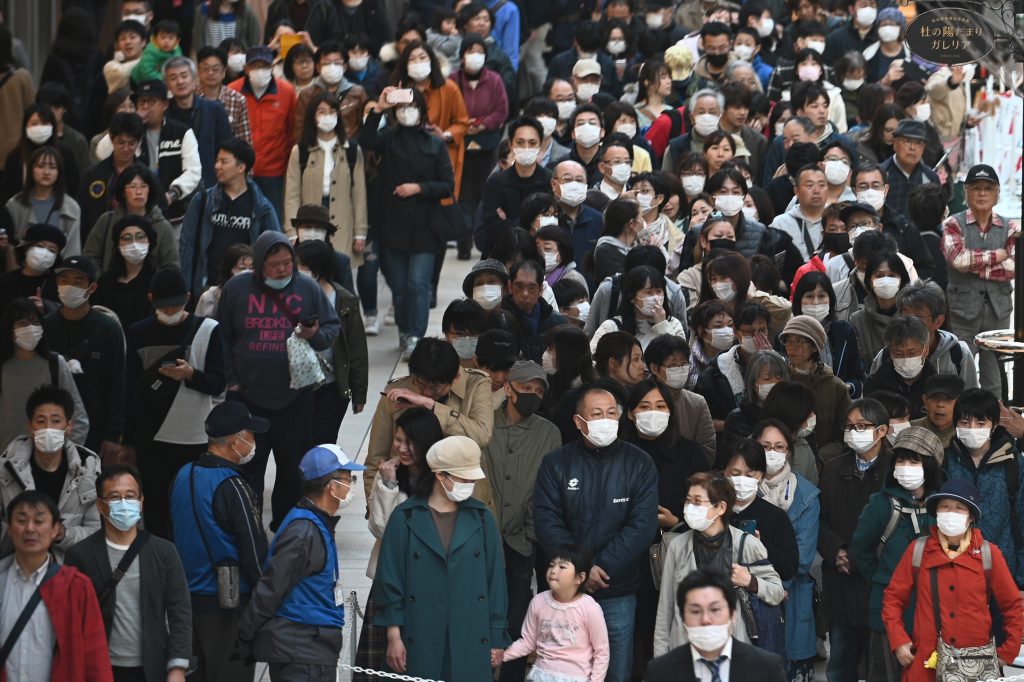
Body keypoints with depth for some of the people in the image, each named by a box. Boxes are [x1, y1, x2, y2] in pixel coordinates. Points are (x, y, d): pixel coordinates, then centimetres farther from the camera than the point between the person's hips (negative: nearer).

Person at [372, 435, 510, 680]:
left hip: (470, 643, 2)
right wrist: (393, 635, -3)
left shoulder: (481, 518, 7)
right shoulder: (406, 518, 0)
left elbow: (495, 579, 9)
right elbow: (390, 579, 1)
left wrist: (497, 637, 7)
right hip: (419, 641, -2)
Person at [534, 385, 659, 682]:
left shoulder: (638, 464, 0)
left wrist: (601, 568, -14)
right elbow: (547, 522, -5)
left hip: (618, 591, 0)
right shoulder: (556, 464, 2)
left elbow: (642, 526, -7)